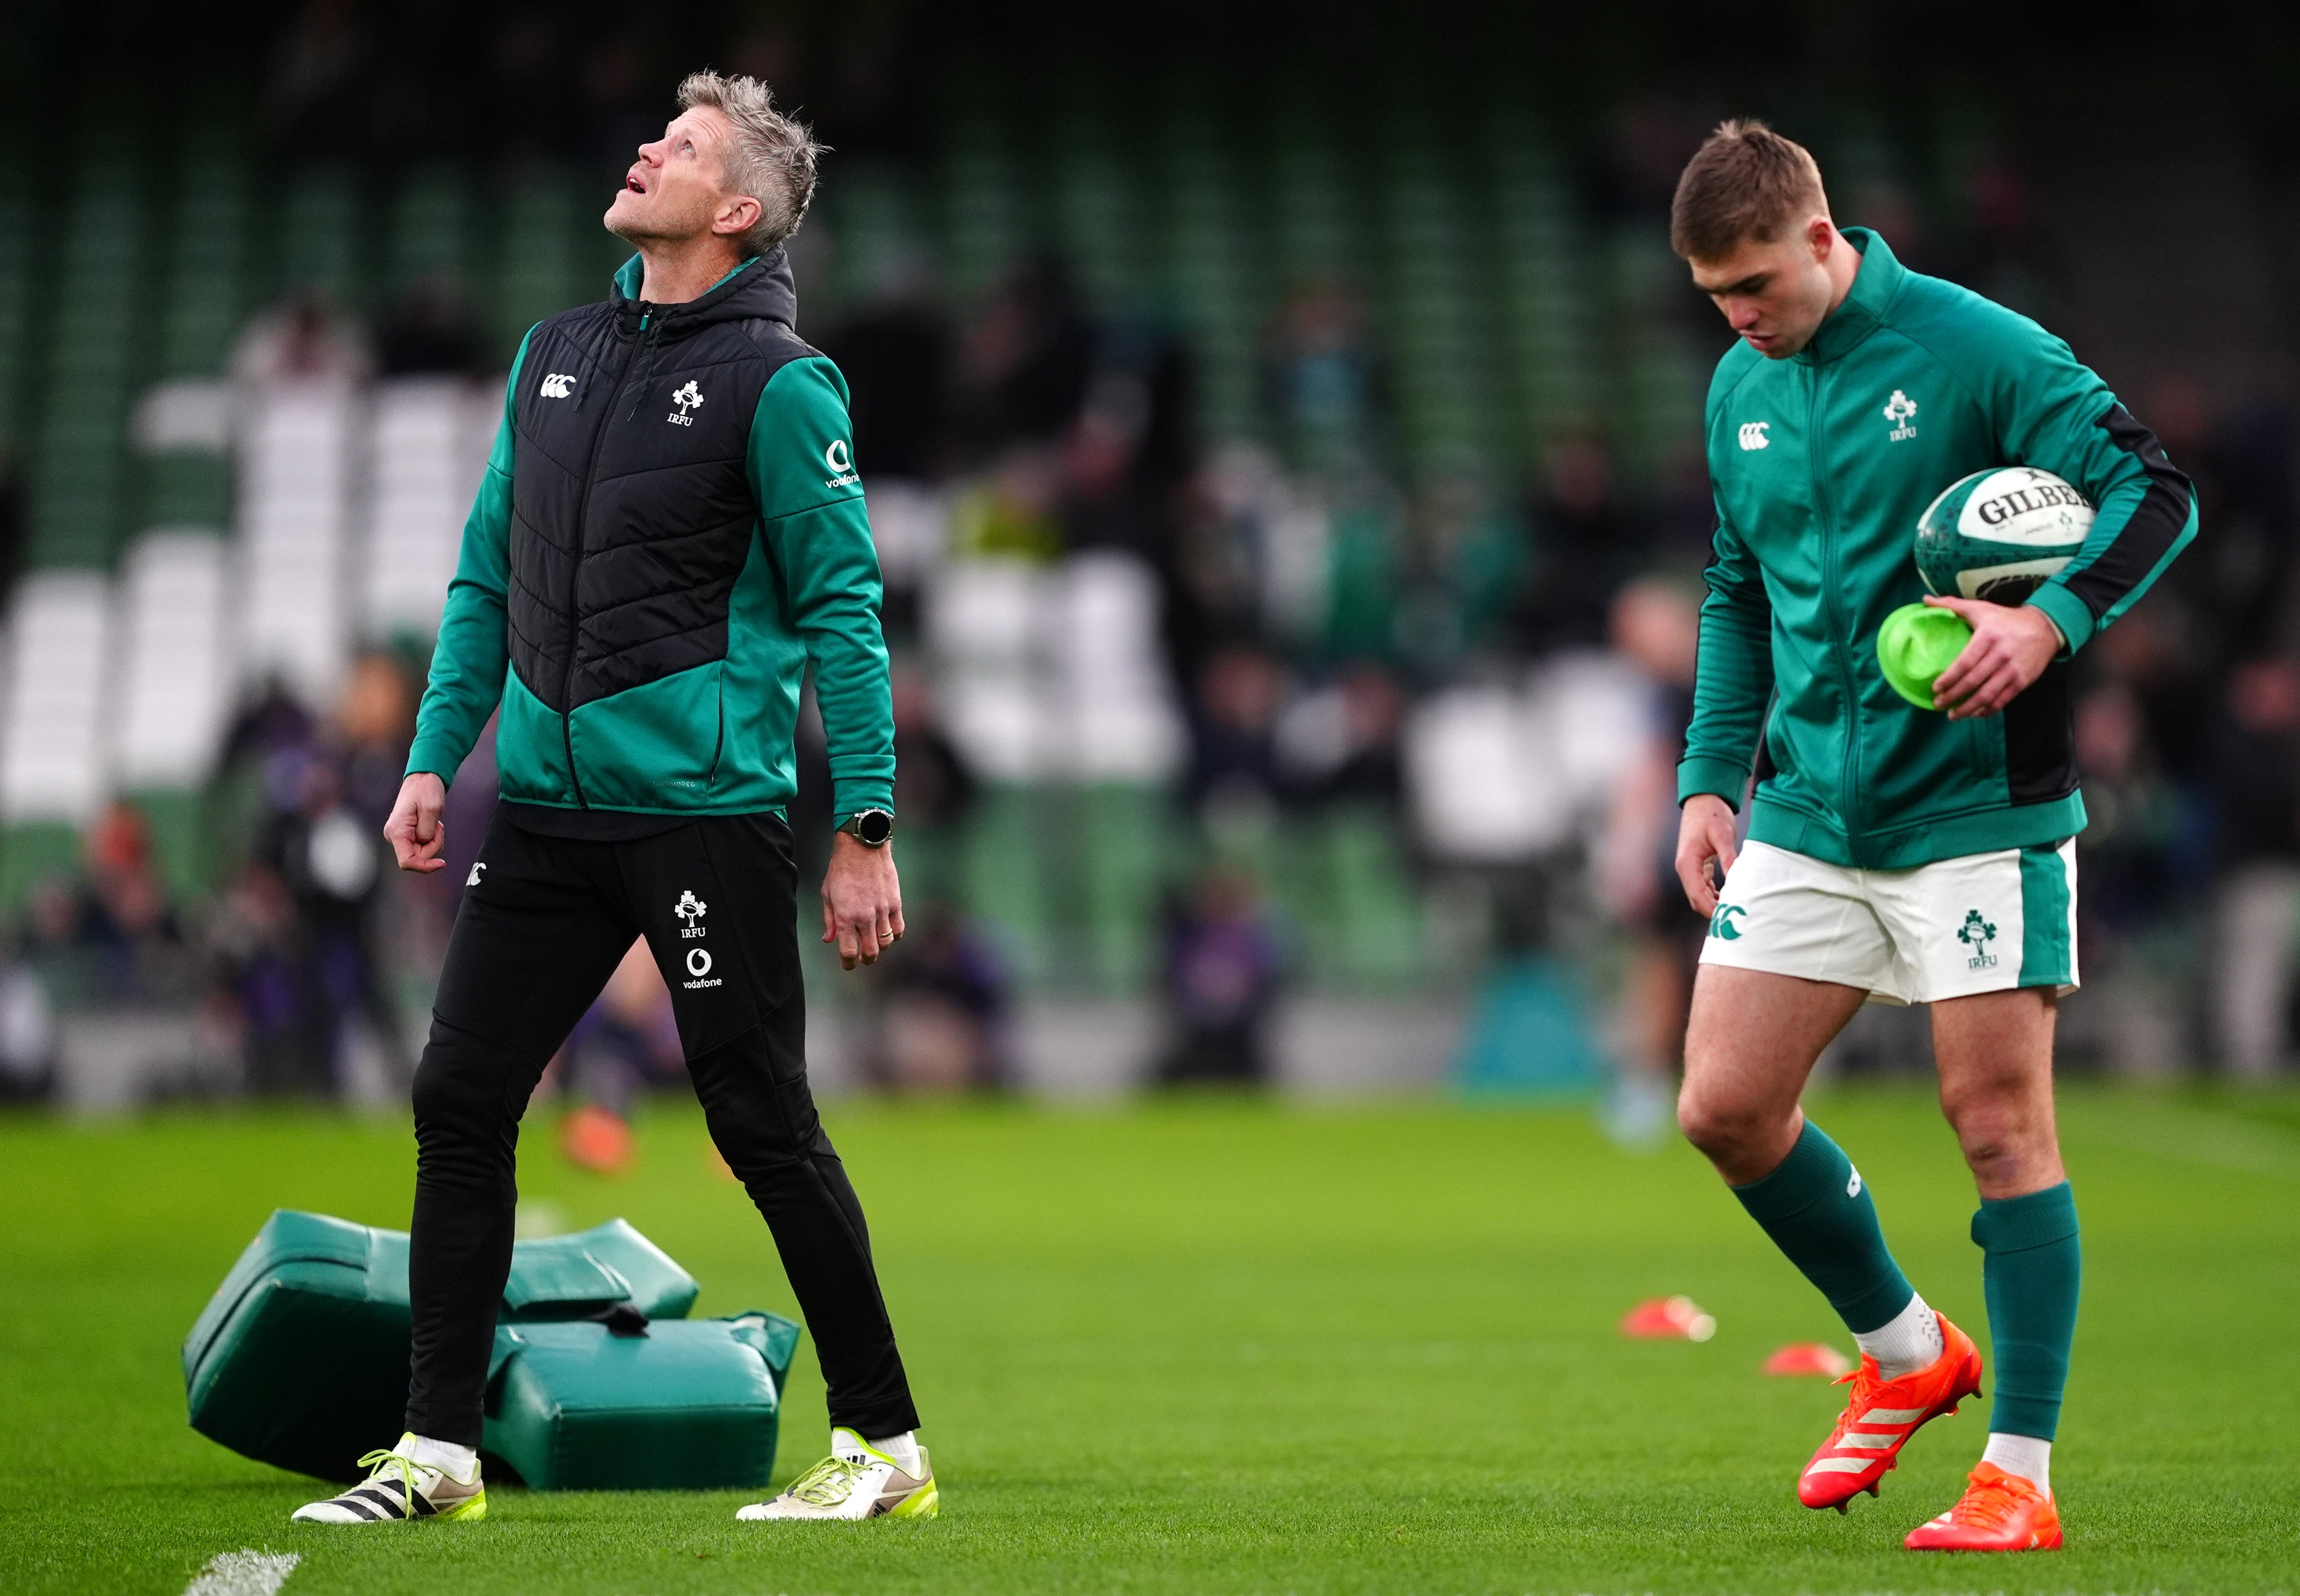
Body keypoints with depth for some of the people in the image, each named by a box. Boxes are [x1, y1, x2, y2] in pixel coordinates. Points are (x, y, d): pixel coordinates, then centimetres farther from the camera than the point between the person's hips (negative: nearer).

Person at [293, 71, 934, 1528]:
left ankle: (885, 1448, 9)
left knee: (764, 1129, -2)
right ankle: (441, 1450, 9)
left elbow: (844, 611, -9)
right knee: (458, 1104, 2)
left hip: (706, 809, -6)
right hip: (549, 806, 6)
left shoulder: (777, 382, -7)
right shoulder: (556, 356, 13)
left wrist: (867, 828, -13)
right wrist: (433, 760, 11)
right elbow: (488, 578, 18)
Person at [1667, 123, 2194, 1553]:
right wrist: (1711, 776, 14)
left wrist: (2054, 620, -29)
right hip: (1807, 818, 6)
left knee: (2003, 1127, -4)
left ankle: (2021, 1477, 4)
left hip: (1977, 808, -6)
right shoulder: (1740, 392, 10)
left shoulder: (1976, 350, -11)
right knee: (1724, 1108, 1)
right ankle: (1906, 1353, 23)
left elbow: (2156, 493, -13)